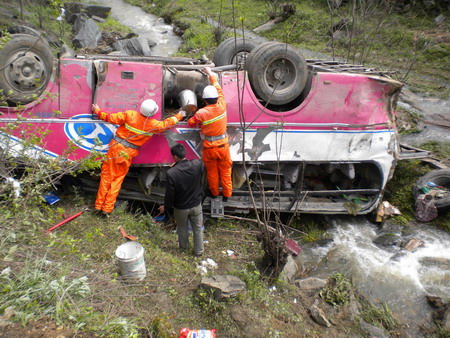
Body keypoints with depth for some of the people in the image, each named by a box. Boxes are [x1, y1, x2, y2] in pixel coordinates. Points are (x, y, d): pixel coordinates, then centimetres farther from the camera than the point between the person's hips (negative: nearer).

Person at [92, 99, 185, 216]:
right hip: (128, 153, 0)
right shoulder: (153, 124, -9)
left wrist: (97, 111, 11)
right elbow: (167, 123, 9)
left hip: (116, 147, 1)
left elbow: (111, 118, -6)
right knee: (118, 179, 12)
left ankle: (99, 205, 17)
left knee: (107, 176, 10)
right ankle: (107, 208, 13)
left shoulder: (130, 114, -11)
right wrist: (179, 116, 26)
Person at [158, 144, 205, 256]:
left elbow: (170, 194, -18)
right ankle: (199, 251, 37)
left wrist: (166, 207, 0)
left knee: (182, 228, 26)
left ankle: (183, 246, 50)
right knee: (198, 228, 20)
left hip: (180, 208, -1)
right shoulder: (197, 164, -21)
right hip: (196, 205, 2)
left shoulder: (171, 173, -28)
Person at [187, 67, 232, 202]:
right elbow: (219, 89, 5)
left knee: (212, 172, 18)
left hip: (209, 148, -2)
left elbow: (190, 123, -2)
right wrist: (210, 74, 16)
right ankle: (226, 194, 30)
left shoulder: (201, 113, -20)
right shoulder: (222, 106, -12)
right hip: (223, 146, 2)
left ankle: (214, 193, 36)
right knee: (225, 171, 17)